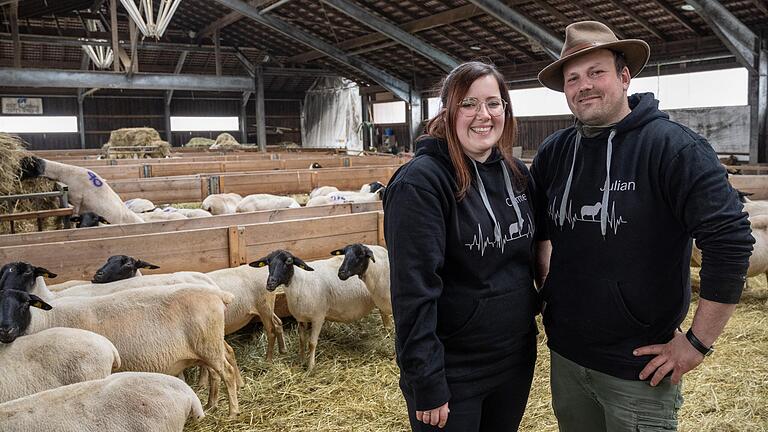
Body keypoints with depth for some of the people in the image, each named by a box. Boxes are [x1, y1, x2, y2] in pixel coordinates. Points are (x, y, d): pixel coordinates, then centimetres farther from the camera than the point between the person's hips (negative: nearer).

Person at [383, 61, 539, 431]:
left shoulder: (517, 174, 4)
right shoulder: (421, 182, -19)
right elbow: (414, 289, -21)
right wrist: (426, 384, -21)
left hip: (517, 358, 7)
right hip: (451, 372, -6)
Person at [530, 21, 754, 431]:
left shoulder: (673, 146, -15)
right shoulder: (554, 152, 2)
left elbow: (731, 239, -20)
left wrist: (698, 342, -17)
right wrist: (548, 286, 9)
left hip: (639, 369, -5)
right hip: (565, 356, 5)